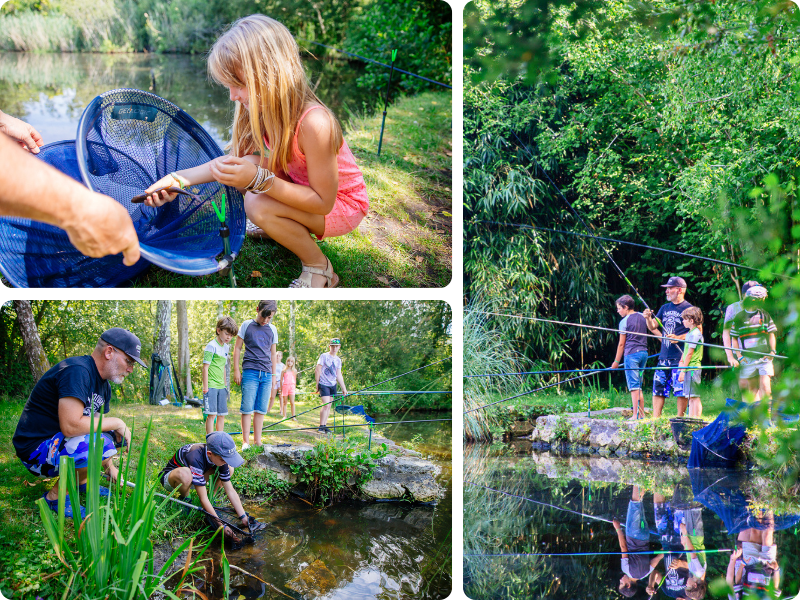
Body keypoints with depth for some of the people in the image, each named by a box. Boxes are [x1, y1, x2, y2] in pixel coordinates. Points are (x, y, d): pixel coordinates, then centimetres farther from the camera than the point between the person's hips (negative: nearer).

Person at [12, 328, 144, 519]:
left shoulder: (103, 386, 9)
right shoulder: (77, 371, -23)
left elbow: (97, 425, 19)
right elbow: (71, 426, -32)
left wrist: (110, 467, 16)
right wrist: (115, 422, -20)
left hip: (59, 442, 10)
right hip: (36, 451, -10)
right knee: (102, 444, -30)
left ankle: (80, 482, 13)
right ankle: (55, 496, -11)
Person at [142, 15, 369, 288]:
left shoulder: (313, 123, -35)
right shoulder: (264, 111, -10)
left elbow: (323, 202, -29)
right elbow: (234, 159, 3)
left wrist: (259, 180, -37)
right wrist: (178, 179, -6)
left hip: (344, 206, -8)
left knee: (259, 205, -26)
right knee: (249, 167, -7)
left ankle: (319, 269, -5)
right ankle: (299, 229, 10)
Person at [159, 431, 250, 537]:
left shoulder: (220, 457, -21)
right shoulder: (196, 459, -41)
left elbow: (230, 491, -14)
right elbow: (203, 499, -39)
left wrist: (243, 517, -20)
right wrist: (222, 525, -37)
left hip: (196, 477, 6)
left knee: (230, 469, -12)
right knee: (184, 474, -42)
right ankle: (183, 500, -10)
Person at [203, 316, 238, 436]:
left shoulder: (226, 347, 14)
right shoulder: (211, 346, -10)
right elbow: (205, 367, -11)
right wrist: (205, 386, -14)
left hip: (221, 386, 8)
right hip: (211, 386, -8)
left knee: (222, 414, 10)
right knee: (211, 414, -10)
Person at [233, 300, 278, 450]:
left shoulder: (272, 329, 13)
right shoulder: (247, 325, 3)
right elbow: (237, 348, 6)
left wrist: (273, 376, 17)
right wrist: (236, 370, 0)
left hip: (266, 374, 4)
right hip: (250, 372, -3)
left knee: (261, 410, 5)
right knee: (247, 408, -6)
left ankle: (257, 441, 9)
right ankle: (245, 441, -2)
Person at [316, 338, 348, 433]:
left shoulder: (338, 360, 12)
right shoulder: (324, 356, -5)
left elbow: (338, 375, 16)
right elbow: (317, 370, -4)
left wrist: (343, 388, 13)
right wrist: (317, 384, -5)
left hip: (333, 385, 6)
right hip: (323, 384, -6)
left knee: (329, 406, 6)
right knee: (326, 405, -15)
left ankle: (325, 425, 12)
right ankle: (321, 426, -10)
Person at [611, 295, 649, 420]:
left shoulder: (624, 321, -7)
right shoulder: (642, 317, 11)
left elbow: (621, 344, -4)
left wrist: (616, 361, 3)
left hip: (631, 354, -7)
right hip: (644, 353, 7)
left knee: (634, 386, -6)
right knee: (639, 386, 14)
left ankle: (636, 415, -9)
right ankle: (642, 414, 14)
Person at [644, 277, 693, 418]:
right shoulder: (665, 308, 17)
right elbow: (653, 327, 16)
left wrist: (679, 338, -18)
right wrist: (648, 318, -5)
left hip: (680, 357, -6)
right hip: (664, 356, 6)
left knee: (680, 389, -4)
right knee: (658, 387, 4)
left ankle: (680, 418, 4)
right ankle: (656, 418, 9)